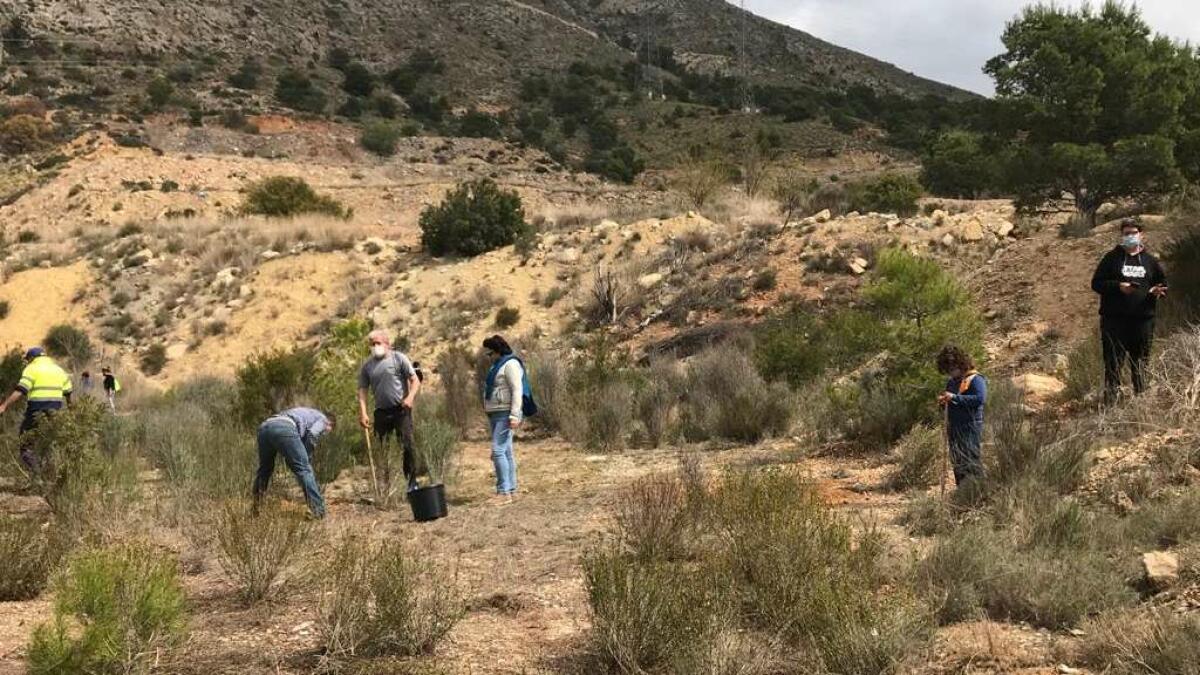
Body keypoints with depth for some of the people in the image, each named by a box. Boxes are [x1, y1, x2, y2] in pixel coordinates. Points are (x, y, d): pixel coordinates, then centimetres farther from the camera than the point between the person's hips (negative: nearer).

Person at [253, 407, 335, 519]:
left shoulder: (308, 414, 43)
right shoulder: (323, 419, 21)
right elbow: (311, 435, -1)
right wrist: (307, 459, 11)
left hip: (264, 426, 8)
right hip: (284, 428, -8)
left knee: (265, 468, 26)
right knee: (304, 469, -3)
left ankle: (255, 509, 35)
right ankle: (319, 511, -6)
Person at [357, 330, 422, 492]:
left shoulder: (399, 358, 1)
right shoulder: (367, 366, 10)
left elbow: (415, 380, -2)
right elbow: (362, 390, 8)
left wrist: (410, 397, -19)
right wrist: (363, 413, -3)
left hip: (401, 409, -4)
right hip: (381, 411, 4)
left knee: (407, 445, -8)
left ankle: (412, 482, 0)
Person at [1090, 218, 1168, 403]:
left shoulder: (1150, 261, 13)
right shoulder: (1112, 258, 5)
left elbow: (1163, 283, 22)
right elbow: (1096, 283, 2)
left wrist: (1158, 291, -2)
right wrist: (1118, 286, -14)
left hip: (1143, 319, 3)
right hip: (1114, 319, -3)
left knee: (1140, 361, 8)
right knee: (1113, 362, -5)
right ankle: (1110, 400, -4)